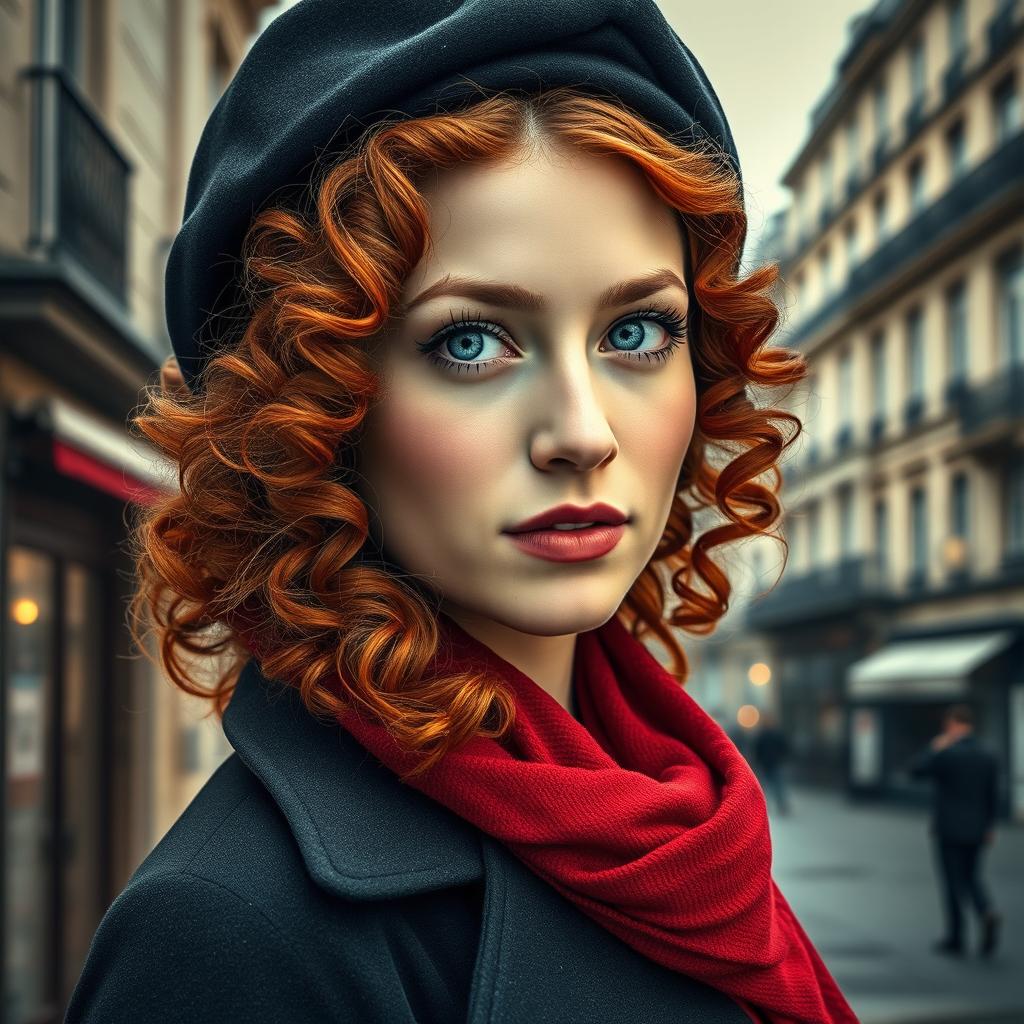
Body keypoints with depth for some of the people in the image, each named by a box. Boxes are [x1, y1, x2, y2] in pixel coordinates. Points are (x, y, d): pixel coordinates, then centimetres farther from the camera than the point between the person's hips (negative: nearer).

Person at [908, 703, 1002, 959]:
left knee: (953, 883, 4)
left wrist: (934, 747, 0)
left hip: (948, 830, -5)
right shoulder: (988, 757, 1)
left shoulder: (946, 754, -17)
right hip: (976, 830, 5)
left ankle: (955, 939, 9)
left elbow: (915, 770, -10)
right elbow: (993, 796, 6)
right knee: (971, 877, 18)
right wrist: (989, 826, 18)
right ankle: (986, 913, -9)